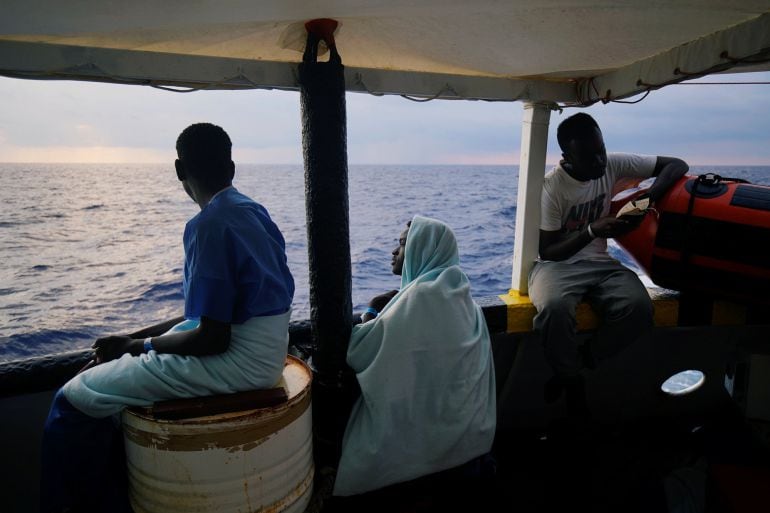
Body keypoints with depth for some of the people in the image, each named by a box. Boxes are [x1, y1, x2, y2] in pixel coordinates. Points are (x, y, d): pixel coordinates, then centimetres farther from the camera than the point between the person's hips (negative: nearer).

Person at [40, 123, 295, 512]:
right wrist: (135, 337, 11)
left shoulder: (210, 225, -20)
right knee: (118, 369, 24)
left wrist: (140, 345, -4)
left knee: (75, 399, -4)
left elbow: (212, 338, -21)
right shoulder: (252, 211, 8)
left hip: (238, 361, -9)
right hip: (262, 350, 10)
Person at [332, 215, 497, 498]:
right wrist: (390, 308, 7)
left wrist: (372, 309, -6)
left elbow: (359, 354, -21)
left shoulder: (420, 296, -24)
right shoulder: (457, 292, 3)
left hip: (427, 426, -8)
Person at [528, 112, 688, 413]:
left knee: (638, 307, -29)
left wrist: (648, 196, -16)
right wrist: (592, 231, -24)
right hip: (556, 264, -4)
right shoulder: (551, 186, -12)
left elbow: (677, 165, 4)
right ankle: (572, 380, -10)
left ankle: (577, 366, -7)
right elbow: (547, 251, -10)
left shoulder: (613, 165, 0)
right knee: (554, 307, -39)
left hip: (599, 263, 4)